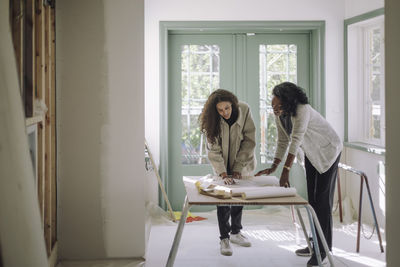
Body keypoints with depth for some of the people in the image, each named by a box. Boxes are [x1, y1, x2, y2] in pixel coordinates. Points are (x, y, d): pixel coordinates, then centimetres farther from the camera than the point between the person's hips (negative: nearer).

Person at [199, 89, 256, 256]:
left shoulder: (244, 110, -20)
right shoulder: (212, 120, -20)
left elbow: (249, 141, -16)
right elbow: (214, 149, -19)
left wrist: (238, 169, -18)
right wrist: (223, 173, -29)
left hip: (241, 162, 1)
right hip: (222, 164, -1)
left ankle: (235, 232, 26)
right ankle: (224, 238, 3)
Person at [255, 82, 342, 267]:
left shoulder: (302, 110, -34)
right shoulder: (279, 115, -10)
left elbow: (296, 140, -40)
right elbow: (283, 142, -2)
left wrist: (286, 171, -45)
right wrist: (273, 167, -12)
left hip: (328, 150, -8)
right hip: (311, 153, 8)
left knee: (323, 198, -9)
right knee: (312, 198, 11)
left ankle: (325, 249, -3)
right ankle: (316, 243, 22)